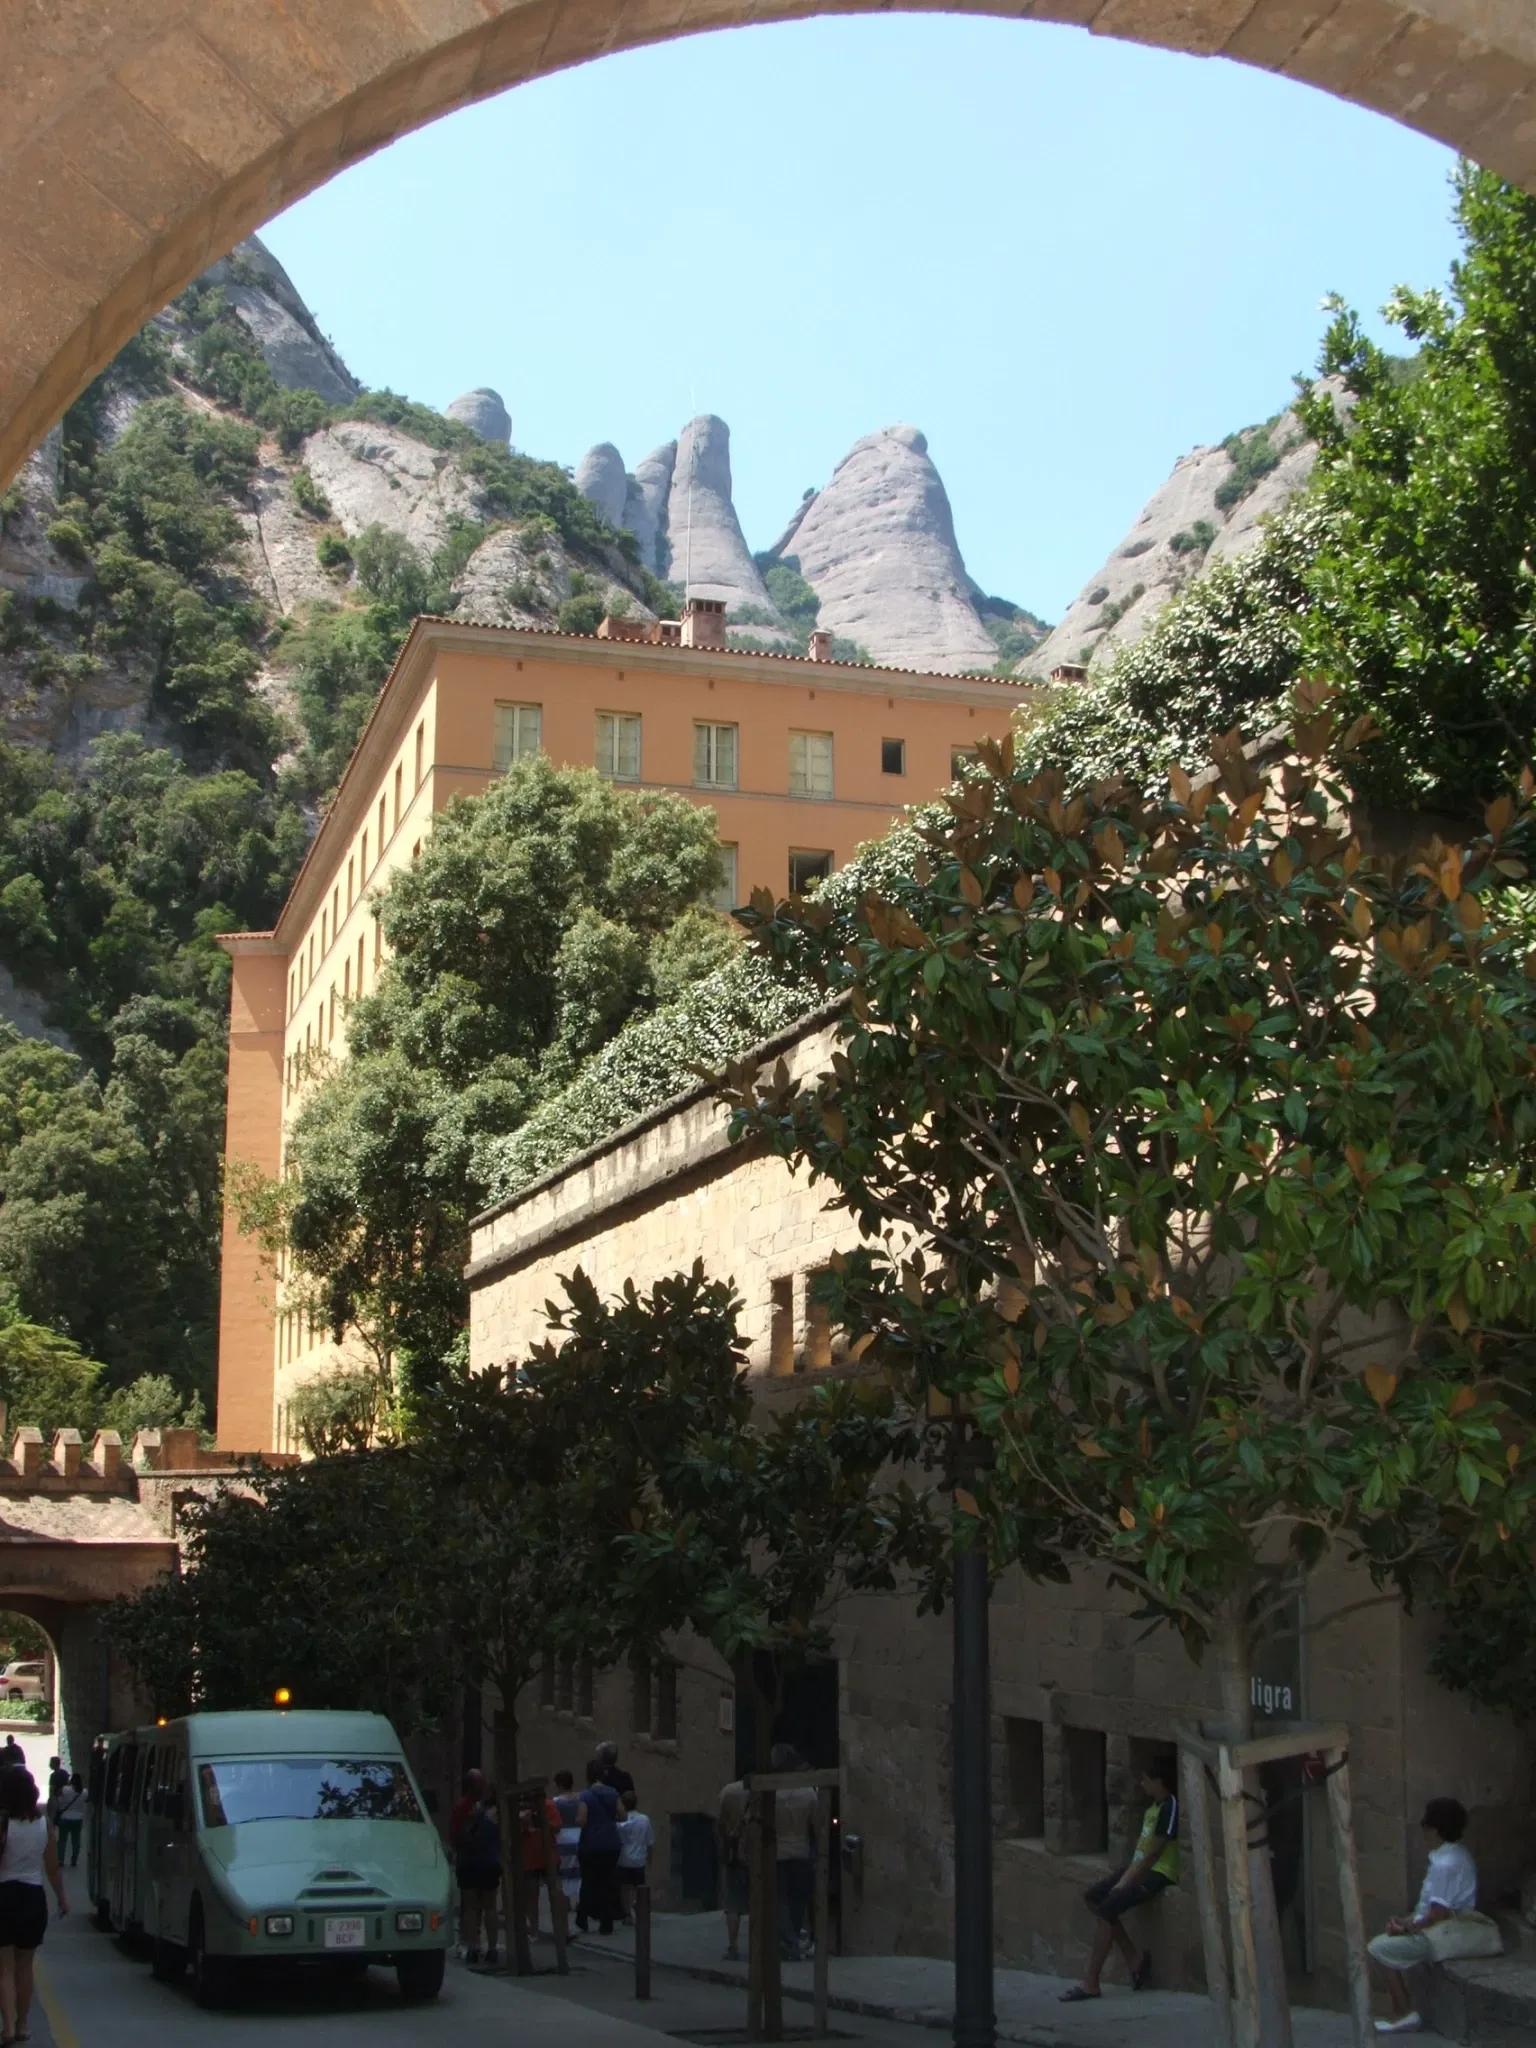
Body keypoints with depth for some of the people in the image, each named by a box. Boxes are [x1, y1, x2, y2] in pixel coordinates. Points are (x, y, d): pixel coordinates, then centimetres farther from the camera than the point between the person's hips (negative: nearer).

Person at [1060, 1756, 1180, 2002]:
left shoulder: (1171, 1807, -17)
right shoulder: (1155, 1806, 15)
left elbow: (1153, 1853, -19)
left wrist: (1127, 1882, -16)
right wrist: (1126, 1875, 5)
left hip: (1159, 1873, -11)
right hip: (1142, 1867, 11)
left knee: (1107, 1909, -23)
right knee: (1093, 1897, 3)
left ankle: (1090, 1984, -17)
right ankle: (1134, 1959, 3)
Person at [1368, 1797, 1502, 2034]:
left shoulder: (1445, 1863, -23)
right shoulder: (1454, 1853, 9)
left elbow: (1438, 1914, -23)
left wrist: (1408, 1927, -9)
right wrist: (1408, 1919, 8)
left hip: (1446, 1933, -10)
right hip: (1450, 1927, 10)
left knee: (1379, 1949, -11)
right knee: (1387, 1942, 18)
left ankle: (1405, 2014, -6)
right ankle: (1401, 2010, 15)